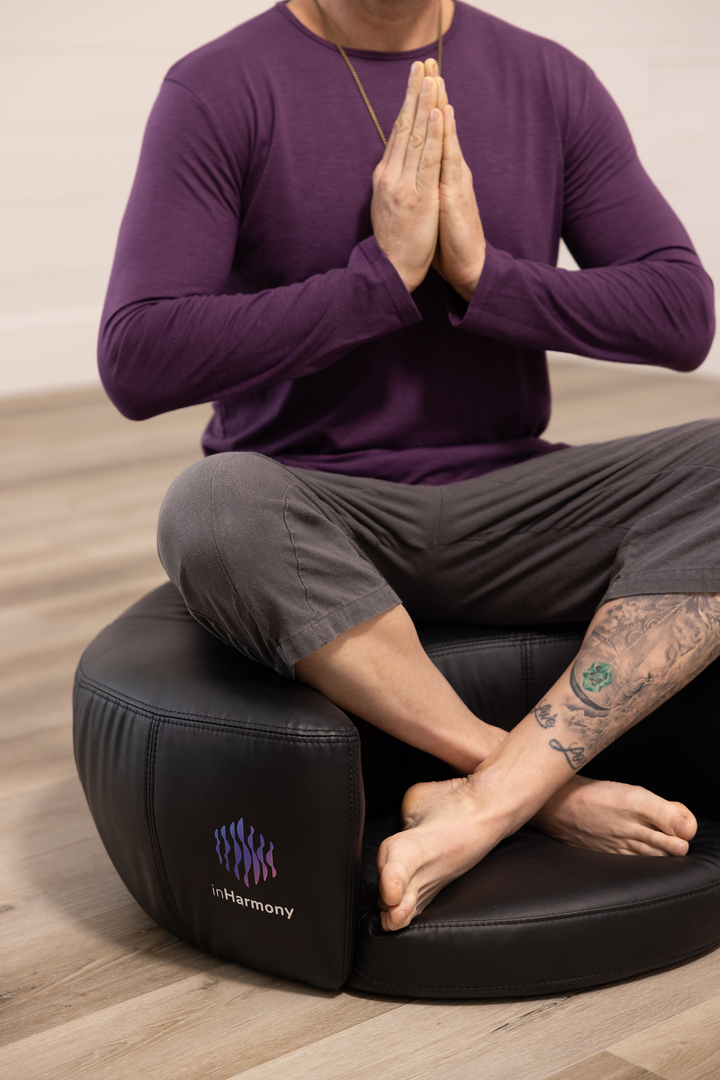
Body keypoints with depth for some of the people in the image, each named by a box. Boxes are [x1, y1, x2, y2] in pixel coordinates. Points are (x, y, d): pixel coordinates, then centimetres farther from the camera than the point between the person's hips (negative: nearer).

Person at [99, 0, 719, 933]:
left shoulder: (551, 83, 5)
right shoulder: (221, 89, -5)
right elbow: (137, 363, -16)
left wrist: (481, 272, -14)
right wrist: (382, 273, -16)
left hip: (503, 508, 3)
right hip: (312, 522, -3)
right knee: (215, 510, -37)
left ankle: (484, 802, -28)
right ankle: (550, 788, -21)